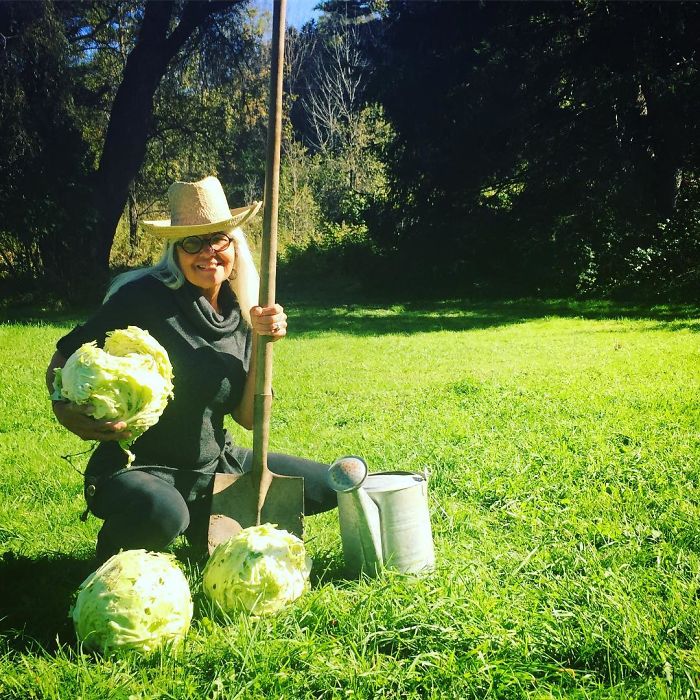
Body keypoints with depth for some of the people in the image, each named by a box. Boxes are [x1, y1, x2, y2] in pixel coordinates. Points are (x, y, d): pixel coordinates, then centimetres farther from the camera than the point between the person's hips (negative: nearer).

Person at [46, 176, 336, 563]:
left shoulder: (240, 312, 2)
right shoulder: (143, 297, -16)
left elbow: (249, 418, 1)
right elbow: (62, 364, -11)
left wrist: (261, 342, -12)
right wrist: (67, 411, -32)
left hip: (215, 465, 6)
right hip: (137, 468, -6)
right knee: (163, 513, -41)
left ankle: (209, 526, 20)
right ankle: (115, 551, -3)